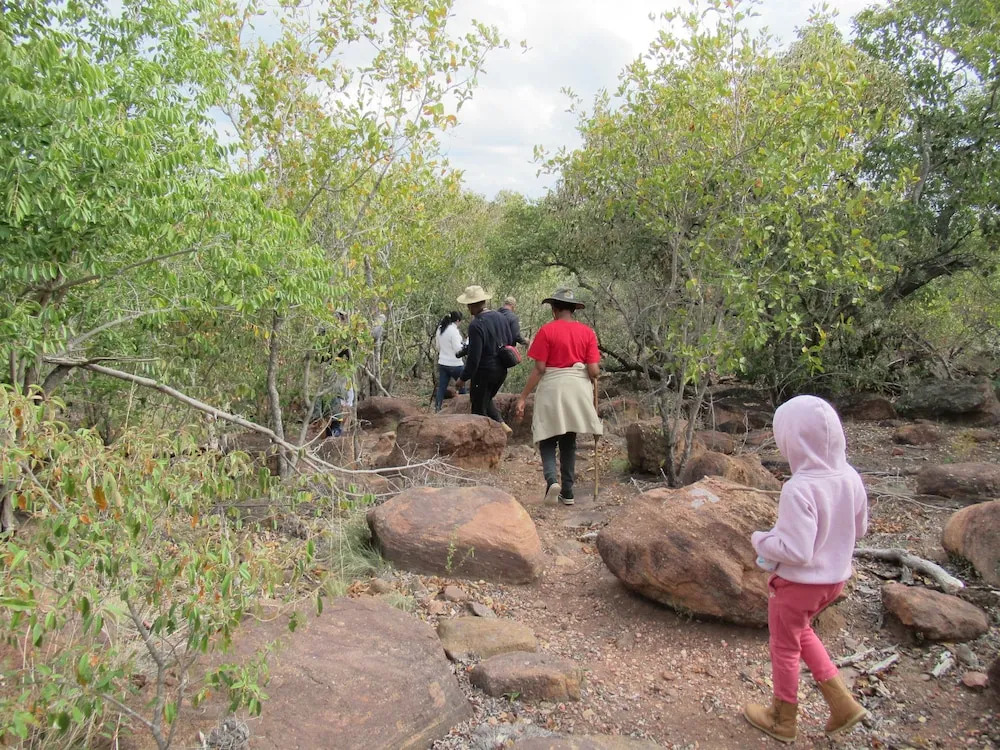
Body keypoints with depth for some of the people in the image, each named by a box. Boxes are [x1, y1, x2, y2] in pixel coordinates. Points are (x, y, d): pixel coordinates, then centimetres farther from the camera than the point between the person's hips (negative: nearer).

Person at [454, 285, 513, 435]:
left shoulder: (476, 325, -22)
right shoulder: (500, 317, 3)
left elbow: (474, 357, -22)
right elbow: (510, 342, 11)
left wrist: (463, 378, -11)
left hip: (484, 372, -8)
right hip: (501, 371, 8)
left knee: (479, 408, 7)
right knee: (486, 399, 29)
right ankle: (502, 425, 15)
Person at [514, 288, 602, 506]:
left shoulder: (547, 331, -8)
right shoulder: (587, 332, 1)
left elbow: (539, 369, -11)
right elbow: (594, 371, -3)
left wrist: (523, 397, -6)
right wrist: (593, 380, 21)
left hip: (552, 389, -3)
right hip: (578, 389, 3)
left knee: (548, 440, 9)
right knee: (568, 442, 15)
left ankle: (551, 479, -14)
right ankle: (567, 492, 18)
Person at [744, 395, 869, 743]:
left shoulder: (799, 489, -32)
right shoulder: (850, 478, -9)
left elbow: (795, 551, -30)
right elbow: (859, 529, 6)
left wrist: (760, 540, -14)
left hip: (798, 583, -7)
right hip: (834, 578, 7)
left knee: (784, 648, 17)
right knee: (800, 632, 32)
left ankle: (782, 719, 37)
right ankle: (842, 703, 32)